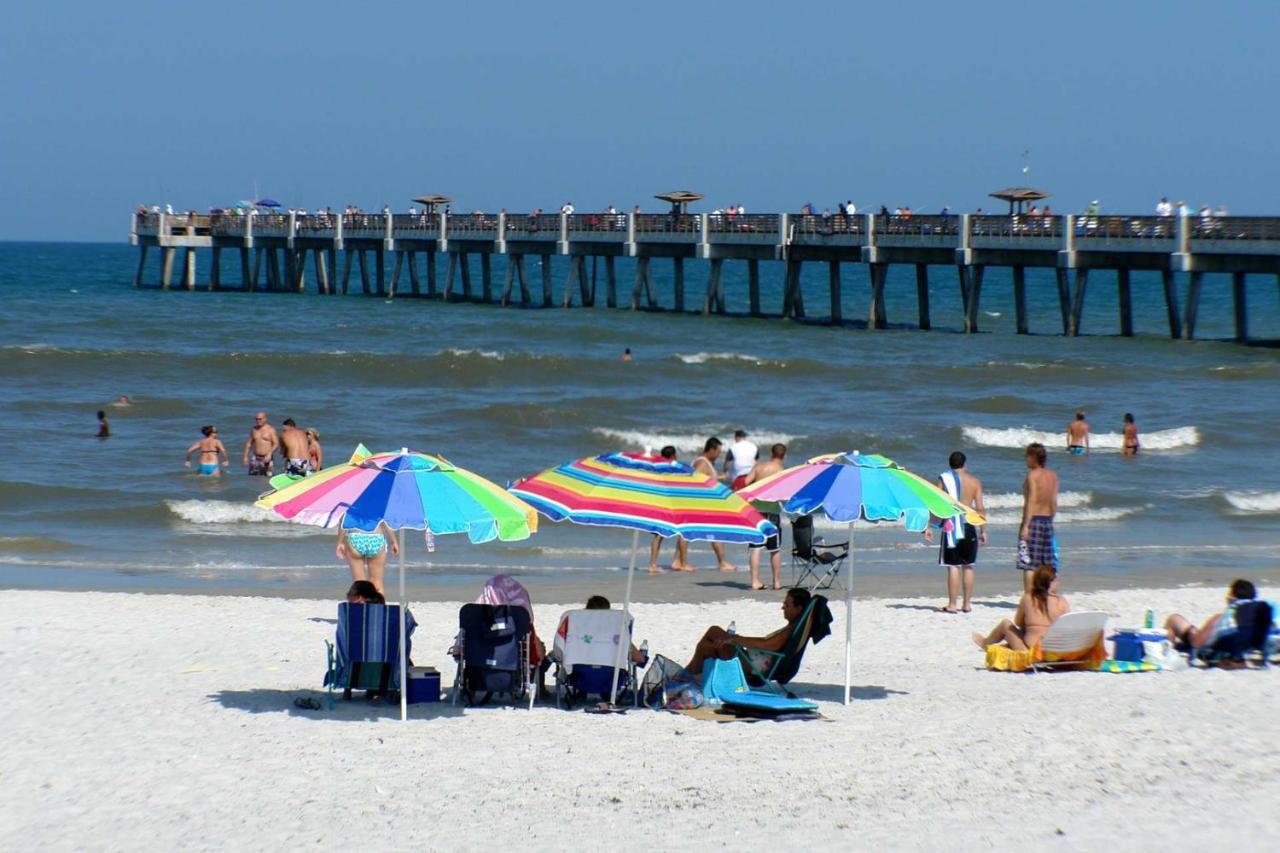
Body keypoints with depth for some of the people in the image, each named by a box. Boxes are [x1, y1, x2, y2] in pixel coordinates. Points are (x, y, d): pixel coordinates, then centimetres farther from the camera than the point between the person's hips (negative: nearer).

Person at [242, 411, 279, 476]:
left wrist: (269, 454, -22)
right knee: (252, 477, -9)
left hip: (266, 458, -3)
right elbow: (249, 443, 15)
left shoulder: (270, 429, -4)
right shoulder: (253, 429, 9)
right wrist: (245, 456, 9)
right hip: (255, 457, 3)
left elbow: (276, 443, -9)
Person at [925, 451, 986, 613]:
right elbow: (980, 508, 3)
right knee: (968, 566, 11)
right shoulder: (974, 481, 5)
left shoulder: (944, 479, -1)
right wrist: (983, 530, 9)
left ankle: (952, 605, -4)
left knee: (953, 566, -3)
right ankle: (967, 604, 13)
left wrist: (929, 527, -2)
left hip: (952, 526, -2)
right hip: (969, 526, 2)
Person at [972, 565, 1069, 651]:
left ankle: (985, 642, 55)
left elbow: (1018, 623, 7)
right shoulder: (1062, 602, -6)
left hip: (1032, 650, -2)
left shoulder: (1027, 598, -6)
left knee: (1005, 623, 26)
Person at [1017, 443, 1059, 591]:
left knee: (1028, 565, -6)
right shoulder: (1052, 476, 10)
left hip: (1033, 520, -7)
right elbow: (1054, 503, 11)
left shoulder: (1033, 475, -10)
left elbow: (1031, 501, -17)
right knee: (1048, 566, 10)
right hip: (1047, 520, 7)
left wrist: (1025, 526, -20)